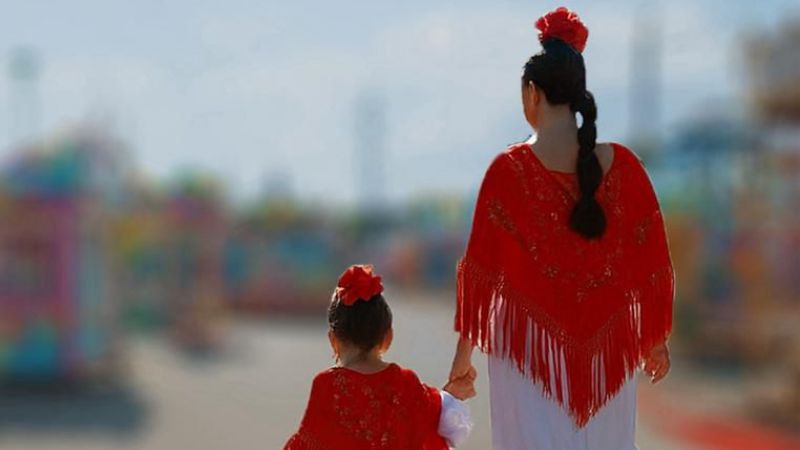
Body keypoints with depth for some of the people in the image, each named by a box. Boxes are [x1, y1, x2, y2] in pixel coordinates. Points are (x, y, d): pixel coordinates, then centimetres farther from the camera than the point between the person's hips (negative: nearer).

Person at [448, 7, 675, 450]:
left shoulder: (509, 169, -9)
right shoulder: (624, 165, -2)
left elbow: (481, 263, -6)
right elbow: (652, 261, 3)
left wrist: (464, 350, 2)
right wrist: (656, 339, 16)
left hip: (530, 346, -3)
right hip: (606, 347, 3)